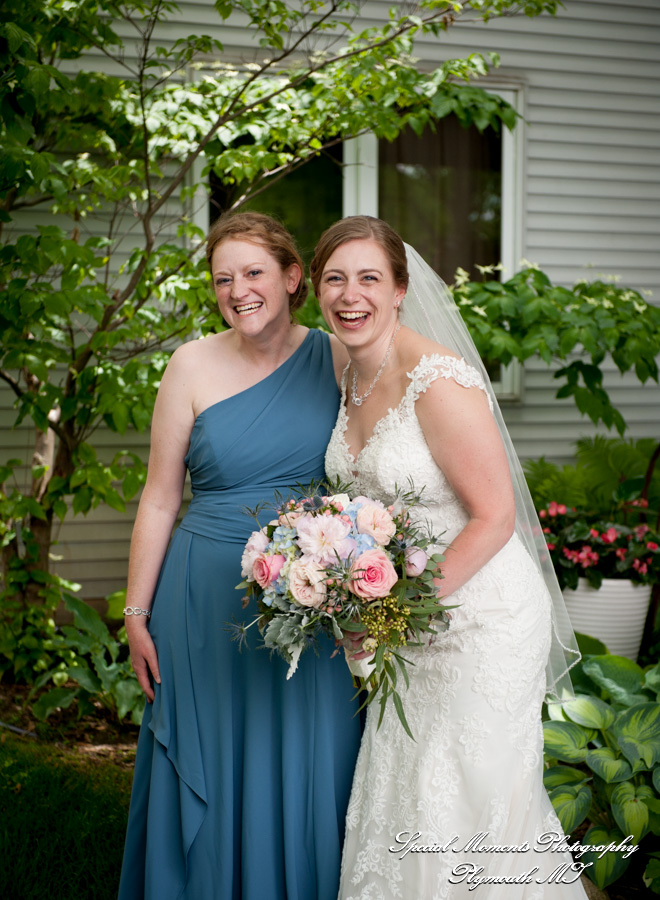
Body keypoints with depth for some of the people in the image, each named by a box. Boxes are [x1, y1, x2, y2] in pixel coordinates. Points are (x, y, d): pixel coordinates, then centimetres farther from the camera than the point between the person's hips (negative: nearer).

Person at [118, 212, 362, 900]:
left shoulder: (337, 359, 0)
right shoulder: (193, 366, -3)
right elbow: (159, 500, 0)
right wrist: (136, 615, 0)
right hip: (211, 603, -1)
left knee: (308, 773, 8)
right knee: (212, 774, 8)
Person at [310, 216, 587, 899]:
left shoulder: (438, 381, -22)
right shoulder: (350, 377, 3)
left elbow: (494, 517, -20)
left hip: (481, 616, -8)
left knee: (463, 818, 2)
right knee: (400, 806, 14)